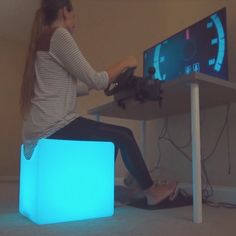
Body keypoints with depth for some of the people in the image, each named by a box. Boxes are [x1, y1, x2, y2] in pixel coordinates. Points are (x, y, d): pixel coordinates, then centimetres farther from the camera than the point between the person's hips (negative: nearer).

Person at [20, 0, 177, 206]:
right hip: (52, 126, -10)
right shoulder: (59, 35, -9)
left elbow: (72, 87, 19)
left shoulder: (43, 40, 21)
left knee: (112, 137, 17)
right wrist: (123, 64, 3)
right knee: (124, 136, -2)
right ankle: (152, 192, 16)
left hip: (43, 127, 10)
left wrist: (108, 82, 22)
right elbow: (95, 80, -13)